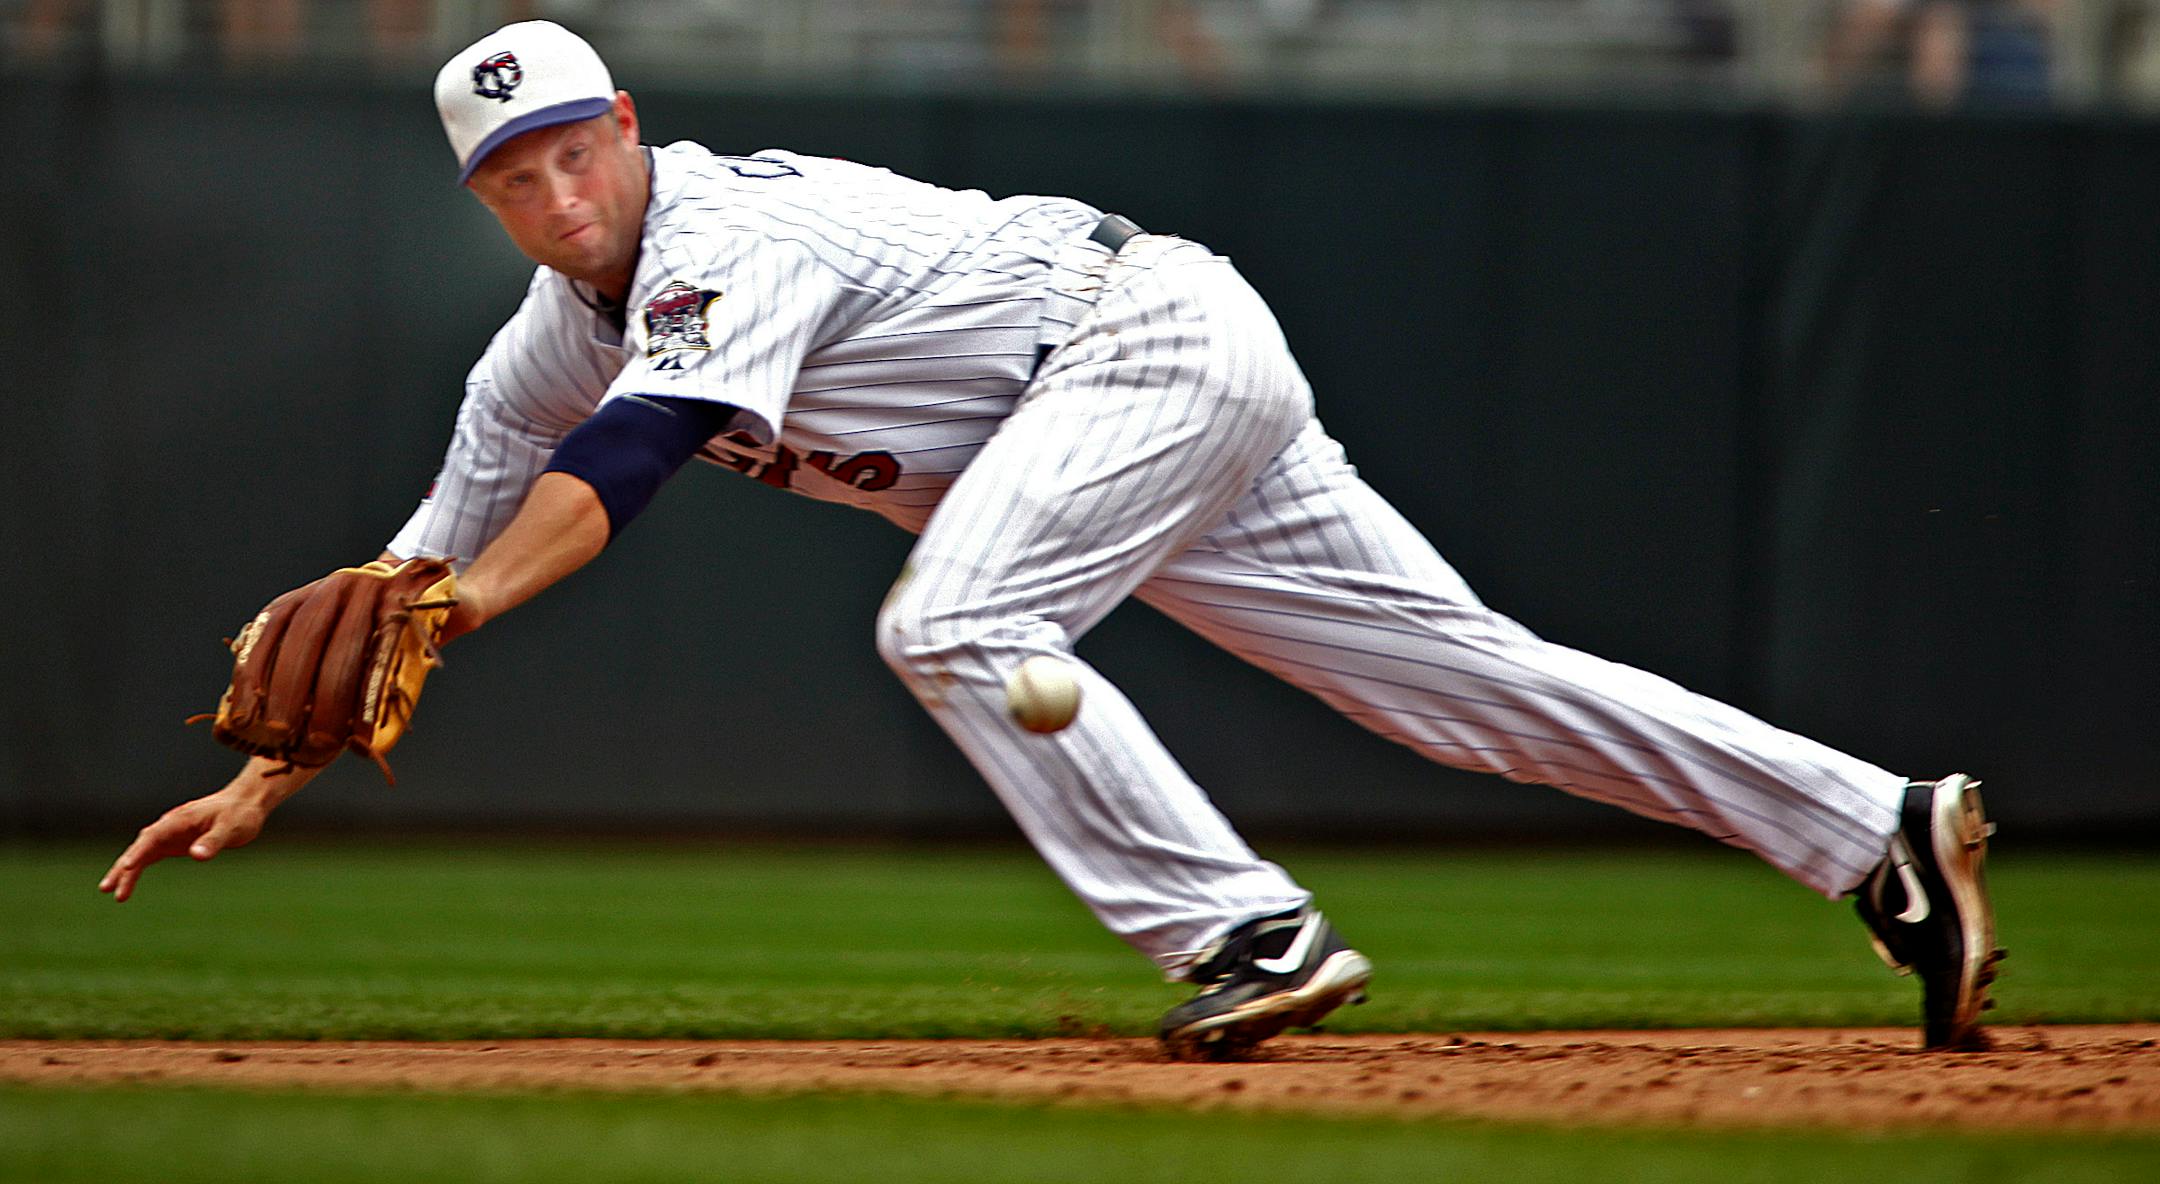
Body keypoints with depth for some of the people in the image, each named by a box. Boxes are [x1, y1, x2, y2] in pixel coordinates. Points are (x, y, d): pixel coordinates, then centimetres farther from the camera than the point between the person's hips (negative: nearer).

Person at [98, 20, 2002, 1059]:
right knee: (1462, 675, 3)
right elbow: (449, 547, 10)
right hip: (1115, 425, 9)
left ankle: (1252, 937, -27)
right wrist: (269, 777, 3)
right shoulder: (551, 343, 6)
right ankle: (1879, 830, 2)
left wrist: (455, 612, -48)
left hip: (1161, 336, -9)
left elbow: (636, 450, -38)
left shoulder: (726, 234, -21)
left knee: (953, 626, -28)